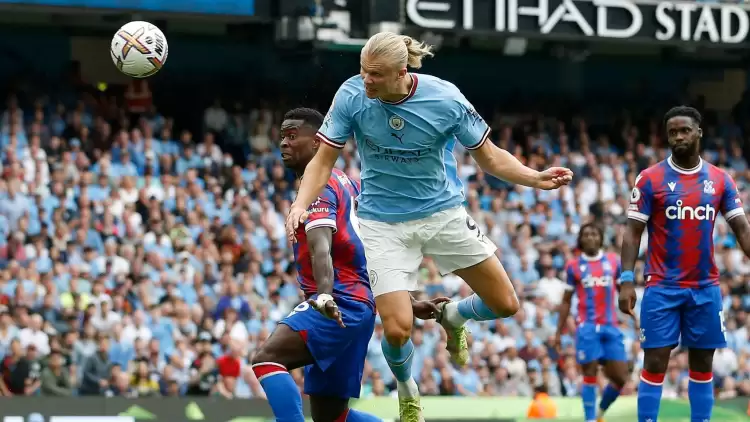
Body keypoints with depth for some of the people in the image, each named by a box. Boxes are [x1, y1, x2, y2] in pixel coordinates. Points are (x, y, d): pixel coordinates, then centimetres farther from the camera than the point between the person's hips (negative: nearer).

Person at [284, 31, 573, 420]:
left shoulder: (445, 99, -18)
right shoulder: (351, 96, -18)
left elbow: (490, 157, -6)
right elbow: (324, 160, -9)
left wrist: (535, 178, -22)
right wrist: (301, 205, -27)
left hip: (443, 212, 1)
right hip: (383, 223, -1)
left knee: (505, 304, 1)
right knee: (397, 329, -15)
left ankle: (452, 317, 37)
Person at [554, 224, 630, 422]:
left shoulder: (614, 261, 8)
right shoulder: (573, 266, 5)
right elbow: (566, 301, 10)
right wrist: (559, 332, 7)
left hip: (611, 327, 2)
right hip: (587, 327, -2)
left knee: (620, 378, -1)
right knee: (590, 376, -6)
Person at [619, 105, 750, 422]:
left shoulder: (720, 180, 4)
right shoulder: (650, 179, -4)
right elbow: (633, 232, -3)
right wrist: (626, 280, -12)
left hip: (706, 288, 3)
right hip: (662, 287, -3)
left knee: (702, 365, 7)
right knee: (655, 363, -5)